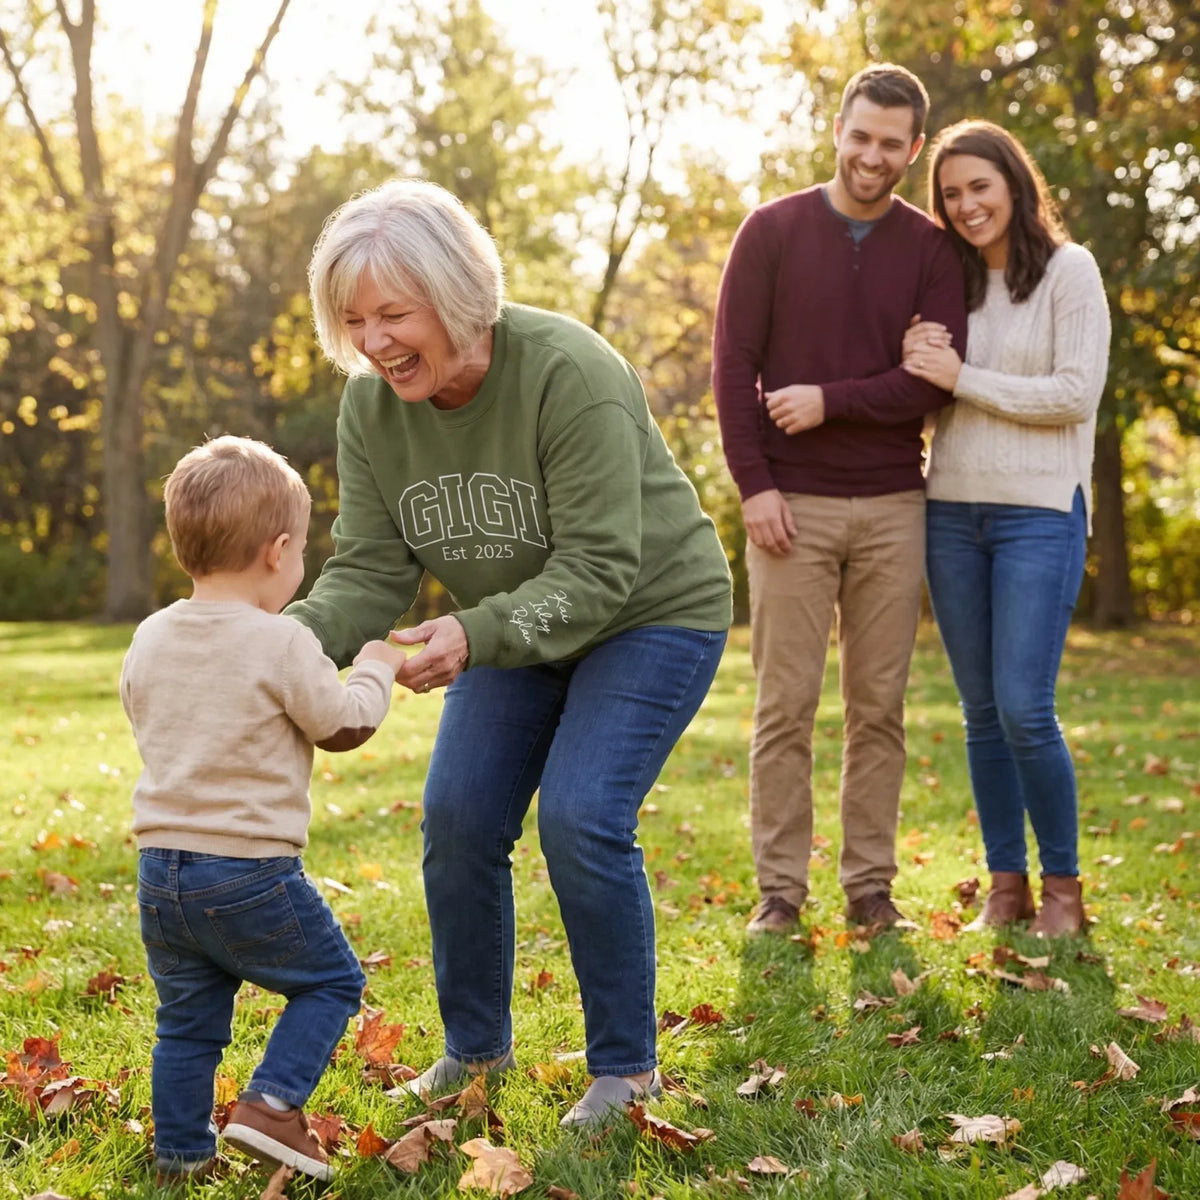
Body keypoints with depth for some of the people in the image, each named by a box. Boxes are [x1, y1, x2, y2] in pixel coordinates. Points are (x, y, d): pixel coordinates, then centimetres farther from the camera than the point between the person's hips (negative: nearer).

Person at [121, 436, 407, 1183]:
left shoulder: (150, 640, 4)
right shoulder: (281, 645, -15)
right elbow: (346, 727, -5)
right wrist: (376, 670, 12)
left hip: (160, 868, 6)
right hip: (250, 874, -6)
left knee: (189, 1018, 19)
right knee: (332, 981, 13)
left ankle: (181, 1152, 24)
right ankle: (271, 1104, 1)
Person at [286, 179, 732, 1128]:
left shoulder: (568, 373, -31)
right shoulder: (371, 403, -12)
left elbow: (598, 571, -32)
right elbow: (371, 570, -11)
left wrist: (474, 634, -46)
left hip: (651, 614, -6)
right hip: (515, 625, 6)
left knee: (581, 819, -18)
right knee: (457, 819, -3)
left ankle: (626, 1065, 1)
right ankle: (475, 1045, 19)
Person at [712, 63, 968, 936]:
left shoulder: (931, 250, 6)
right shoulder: (773, 231, 3)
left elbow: (937, 379, -3)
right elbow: (734, 363, -1)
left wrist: (831, 400, -13)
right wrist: (754, 484, -9)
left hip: (893, 509, 2)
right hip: (793, 505, -1)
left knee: (879, 708, 6)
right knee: (785, 707, 0)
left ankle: (872, 886, 15)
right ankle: (780, 889, 9)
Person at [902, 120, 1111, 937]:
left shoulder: (1068, 270, -2)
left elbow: (1077, 395, -11)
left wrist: (964, 379, -11)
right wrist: (918, 364, -6)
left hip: (1039, 513, -5)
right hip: (952, 511, 5)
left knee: (1024, 709, -9)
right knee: (981, 711, 7)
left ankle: (1064, 886, 7)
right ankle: (1006, 884, 17)